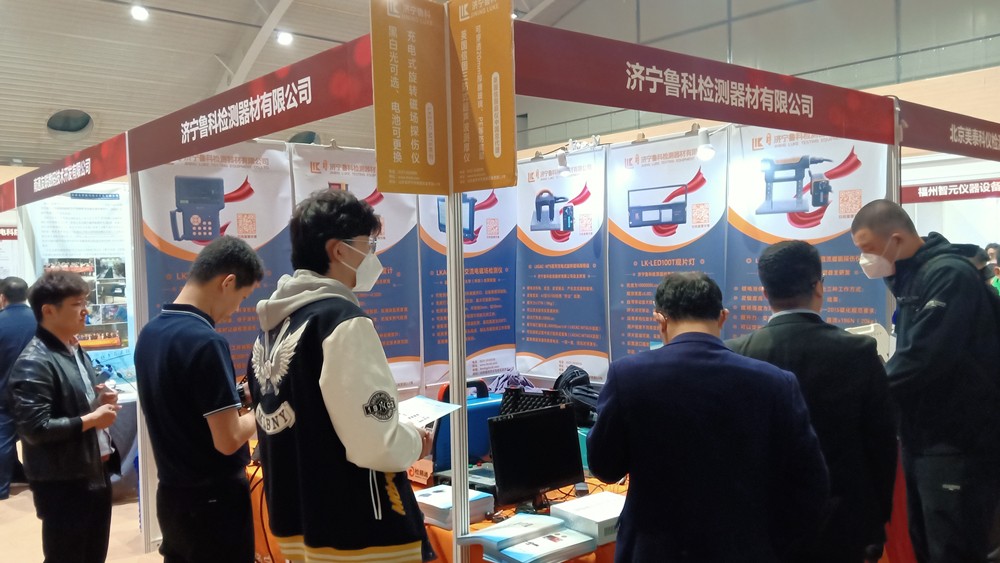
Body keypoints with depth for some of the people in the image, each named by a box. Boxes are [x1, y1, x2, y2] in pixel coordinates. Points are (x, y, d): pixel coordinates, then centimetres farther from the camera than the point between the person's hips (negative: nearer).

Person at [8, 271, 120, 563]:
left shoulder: (76, 351, 10)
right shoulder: (33, 363, -19)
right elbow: (35, 429, -26)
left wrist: (100, 401, 3)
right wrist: (91, 420, -19)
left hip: (96, 473, 9)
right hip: (62, 483, -9)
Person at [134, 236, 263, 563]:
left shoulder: (149, 333, 2)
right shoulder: (206, 341, -24)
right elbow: (228, 440, -23)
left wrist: (230, 399, 11)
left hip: (171, 496, 8)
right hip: (214, 501, -8)